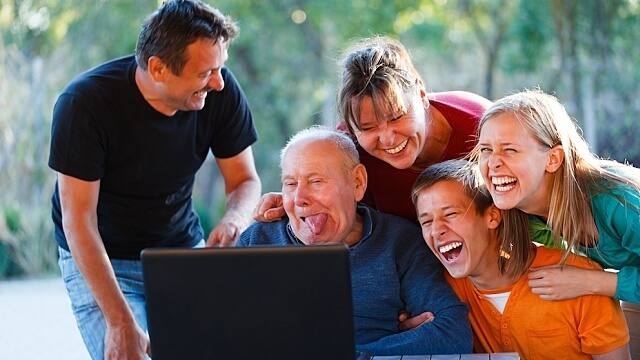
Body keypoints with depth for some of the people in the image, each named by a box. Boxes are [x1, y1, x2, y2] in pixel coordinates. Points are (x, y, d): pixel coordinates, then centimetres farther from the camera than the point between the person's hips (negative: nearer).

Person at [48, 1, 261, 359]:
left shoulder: (220, 91, -13)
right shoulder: (85, 102, -24)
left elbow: (245, 180, -1)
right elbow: (78, 220, -24)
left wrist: (233, 221, -27)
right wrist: (119, 321, -30)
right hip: (100, 260, -3)